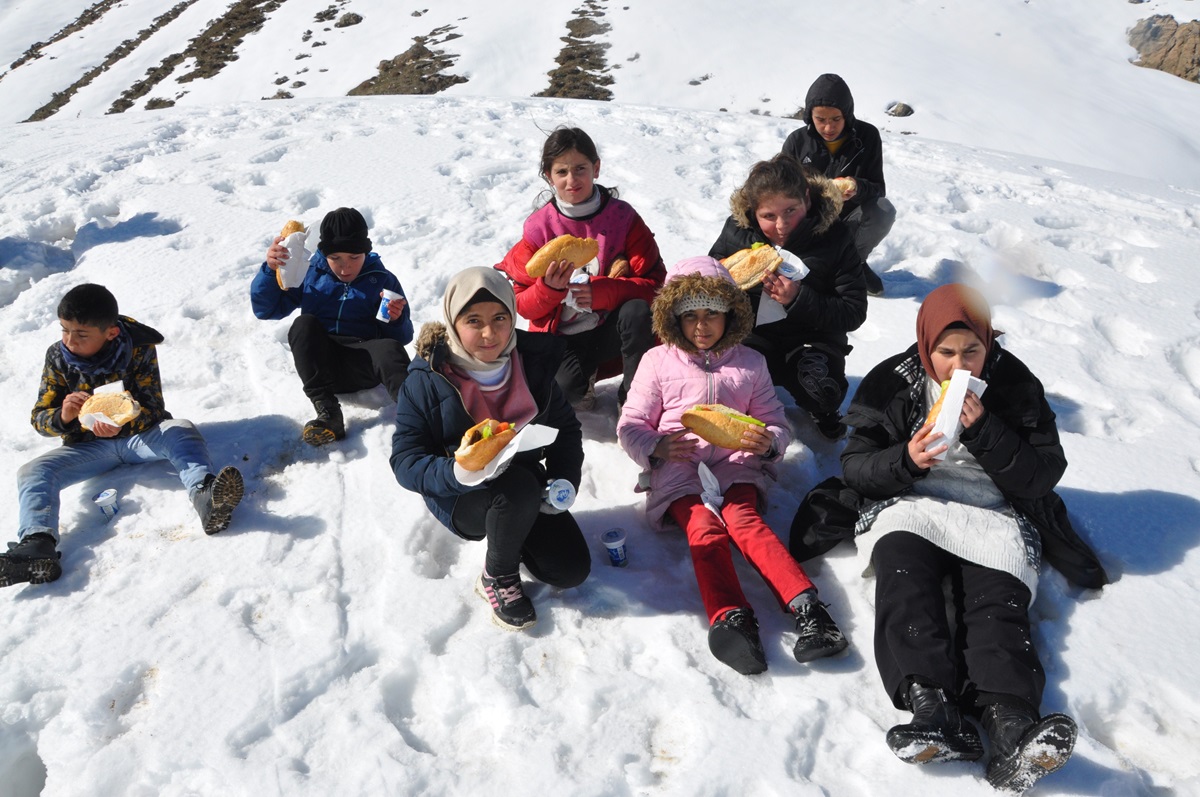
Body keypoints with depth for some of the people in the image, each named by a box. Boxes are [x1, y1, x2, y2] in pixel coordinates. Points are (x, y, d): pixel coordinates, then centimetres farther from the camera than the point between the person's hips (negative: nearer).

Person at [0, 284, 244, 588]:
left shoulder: (139, 348, -12)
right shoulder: (58, 357, -5)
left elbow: (153, 406, -14)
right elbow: (39, 416, -3)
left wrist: (123, 425, -37)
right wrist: (63, 416, -28)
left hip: (140, 434, -3)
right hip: (88, 445, 3)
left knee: (183, 432, -32)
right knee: (32, 472, -20)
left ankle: (204, 494, -60)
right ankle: (37, 544, -45)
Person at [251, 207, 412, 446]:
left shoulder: (382, 280, 9)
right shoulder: (308, 273, 10)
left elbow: (403, 338, 8)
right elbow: (265, 309, 5)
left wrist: (397, 321, -16)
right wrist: (270, 270, -12)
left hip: (362, 364, -1)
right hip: (319, 361, 1)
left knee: (390, 349, -33)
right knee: (303, 324, -28)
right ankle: (328, 412, -38)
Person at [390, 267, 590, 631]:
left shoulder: (532, 362, -6)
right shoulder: (427, 378, -17)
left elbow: (566, 427, 7)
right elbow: (406, 461, -18)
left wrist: (565, 480, -11)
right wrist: (456, 473, -39)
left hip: (527, 486, 4)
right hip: (459, 497, -4)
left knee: (570, 570, -13)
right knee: (520, 487, -36)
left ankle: (513, 536, 19)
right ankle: (497, 577, -7)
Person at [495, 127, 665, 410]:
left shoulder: (623, 216, -4)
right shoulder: (538, 228, -4)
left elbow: (655, 283, -9)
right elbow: (522, 305, -1)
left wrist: (602, 292, -25)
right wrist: (550, 288, -24)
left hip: (610, 328, 1)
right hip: (560, 337, -1)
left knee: (637, 311, -33)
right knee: (566, 387, -31)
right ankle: (583, 385, 8)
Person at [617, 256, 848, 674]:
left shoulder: (750, 362, 17)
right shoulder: (657, 361, 12)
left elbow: (776, 421, 16)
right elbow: (631, 425, 8)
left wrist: (769, 442, -9)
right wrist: (656, 447, -15)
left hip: (735, 464, 1)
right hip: (678, 469, 0)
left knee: (744, 518, -30)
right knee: (705, 530, -28)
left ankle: (807, 607, -42)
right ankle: (730, 617, -48)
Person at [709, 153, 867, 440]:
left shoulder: (833, 236, -12)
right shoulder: (737, 229, -6)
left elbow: (854, 313, -13)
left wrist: (799, 299, -29)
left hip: (811, 340, -1)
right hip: (750, 336, 1)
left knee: (822, 394, -32)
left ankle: (822, 411, 11)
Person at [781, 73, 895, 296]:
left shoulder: (868, 136, -7)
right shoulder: (796, 141, -8)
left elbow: (878, 189, -8)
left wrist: (858, 188, -32)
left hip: (850, 221, 0)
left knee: (884, 211, -30)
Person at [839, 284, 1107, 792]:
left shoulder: (1016, 385, 6)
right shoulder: (892, 383, 5)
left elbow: (1044, 476, 0)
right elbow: (855, 465, 4)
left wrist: (983, 430, -13)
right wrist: (906, 460, -16)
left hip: (995, 516, 0)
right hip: (909, 507, 0)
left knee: (997, 603, -29)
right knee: (903, 579, -33)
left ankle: (1009, 718, -52)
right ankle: (932, 703, -51)